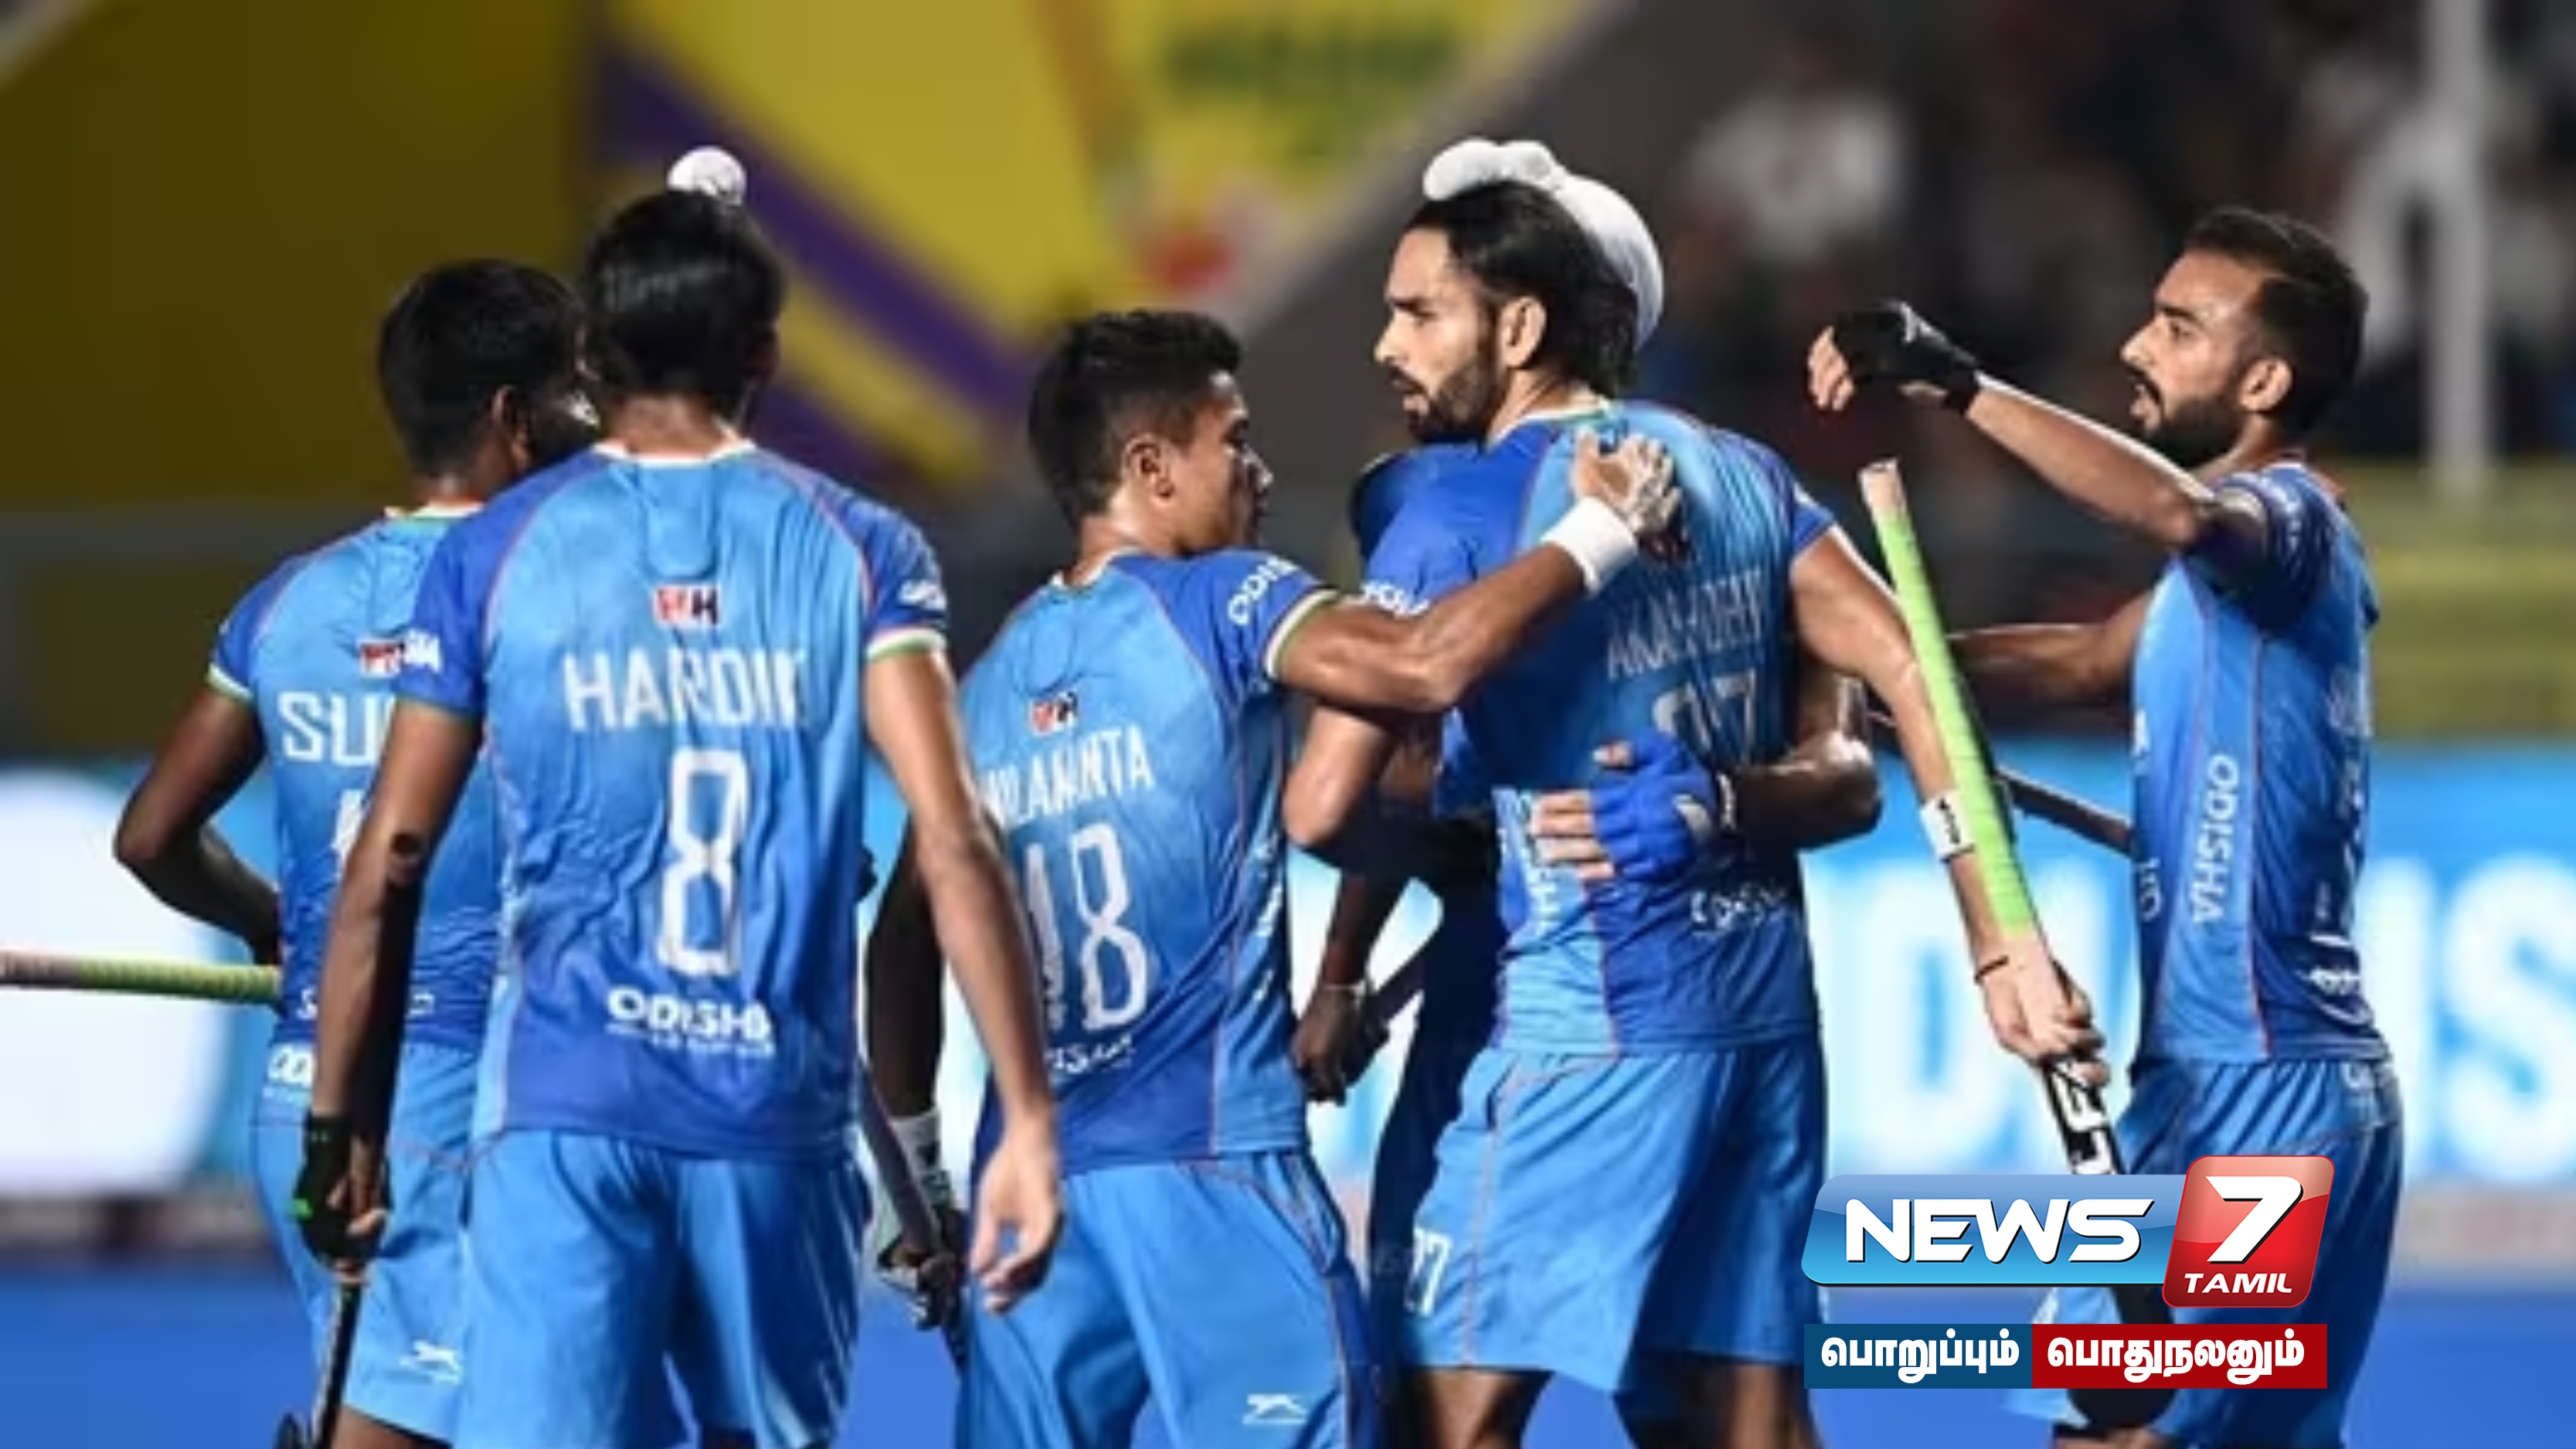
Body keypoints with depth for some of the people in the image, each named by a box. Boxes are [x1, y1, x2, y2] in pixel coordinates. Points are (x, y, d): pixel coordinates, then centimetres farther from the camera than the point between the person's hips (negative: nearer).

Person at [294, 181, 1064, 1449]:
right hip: (781, 1111, 2)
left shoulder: (497, 552, 4)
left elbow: (385, 872, 4)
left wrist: (336, 1124, 13)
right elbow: (953, 846, -7)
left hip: (563, 1109, -1)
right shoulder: (859, 552, 4)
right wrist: (1027, 1114, -8)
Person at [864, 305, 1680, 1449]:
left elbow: (905, 944, 16)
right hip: (1211, 1155, -6)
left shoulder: (995, 677, 15)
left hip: (1033, 1169, 6)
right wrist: (1603, 531, -7)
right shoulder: (1214, 603, -4)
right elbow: (1429, 665, -19)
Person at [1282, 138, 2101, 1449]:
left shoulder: (1456, 519, -9)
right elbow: (1911, 678, 4)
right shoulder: (1737, 473, 9)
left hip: (1593, 1028, -7)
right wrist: (1999, 947, 2)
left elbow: (1322, 809, -13)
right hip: (1766, 1007, 7)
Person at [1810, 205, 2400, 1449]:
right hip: (2292, 1083, 10)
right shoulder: (2230, 563, 19)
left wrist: (1958, 387, -36)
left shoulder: (2288, 520, -13)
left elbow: (2179, 511, -37)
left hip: (2257, 1086, -10)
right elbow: (2084, 663, 34)